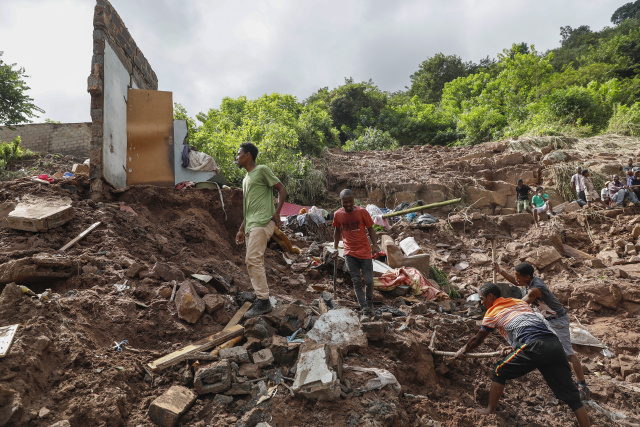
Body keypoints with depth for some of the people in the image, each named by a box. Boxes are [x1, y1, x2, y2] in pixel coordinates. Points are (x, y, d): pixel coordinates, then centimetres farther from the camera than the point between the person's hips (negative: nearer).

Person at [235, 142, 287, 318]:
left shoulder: (262, 170, -1)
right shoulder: (246, 179, 24)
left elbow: (282, 189, -5)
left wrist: (277, 211, -17)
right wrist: (242, 229, 23)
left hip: (262, 222, -9)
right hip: (251, 225, 9)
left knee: (253, 260, -16)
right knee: (252, 262, 8)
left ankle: (263, 301, -11)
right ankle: (261, 299, 15)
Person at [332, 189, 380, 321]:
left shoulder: (362, 212, -9)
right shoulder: (338, 214, -2)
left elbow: (370, 229, -1)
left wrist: (375, 245, -12)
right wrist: (335, 248, 15)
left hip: (364, 251, -1)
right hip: (349, 253, 2)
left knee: (368, 280, -2)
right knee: (356, 281, -1)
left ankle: (369, 302, 28)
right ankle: (365, 311, 6)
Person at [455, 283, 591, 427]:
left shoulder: (492, 312, 13)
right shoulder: (520, 302, 30)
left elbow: (477, 340, 23)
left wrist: (463, 352, 40)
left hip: (534, 348, -6)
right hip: (554, 344, 6)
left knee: (499, 373, 15)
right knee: (572, 396, 10)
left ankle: (490, 411, 25)